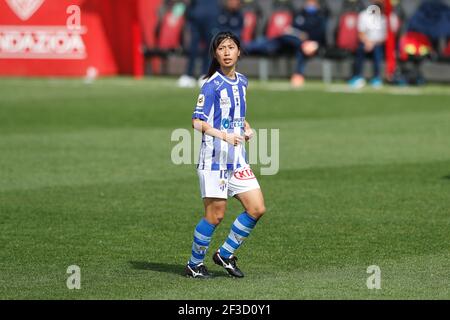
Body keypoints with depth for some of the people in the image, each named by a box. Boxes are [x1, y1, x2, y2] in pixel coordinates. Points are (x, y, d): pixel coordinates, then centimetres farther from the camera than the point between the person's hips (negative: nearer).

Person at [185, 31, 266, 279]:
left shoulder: (241, 82, 11)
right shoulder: (212, 86, -12)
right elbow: (197, 122, -17)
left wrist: (247, 128, 7)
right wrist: (223, 135, -29)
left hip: (237, 158, 7)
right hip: (214, 158, -7)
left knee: (257, 209, 1)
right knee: (215, 215, -5)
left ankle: (225, 254, 17)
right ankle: (194, 265, 12)